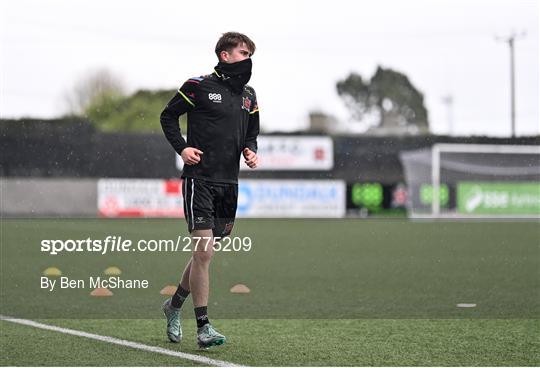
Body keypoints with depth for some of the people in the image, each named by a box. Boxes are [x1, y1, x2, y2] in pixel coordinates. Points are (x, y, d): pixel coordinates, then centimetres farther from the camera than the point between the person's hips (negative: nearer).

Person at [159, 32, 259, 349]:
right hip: (200, 178, -6)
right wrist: (182, 147, -9)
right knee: (203, 252, -12)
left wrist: (251, 150, 5)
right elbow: (168, 116, 4)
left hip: (229, 181, 6)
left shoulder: (248, 95, 13)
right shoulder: (199, 86, -5)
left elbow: (251, 132, 26)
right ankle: (203, 328, -8)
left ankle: (175, 304, 35)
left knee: (206, 252, 12)